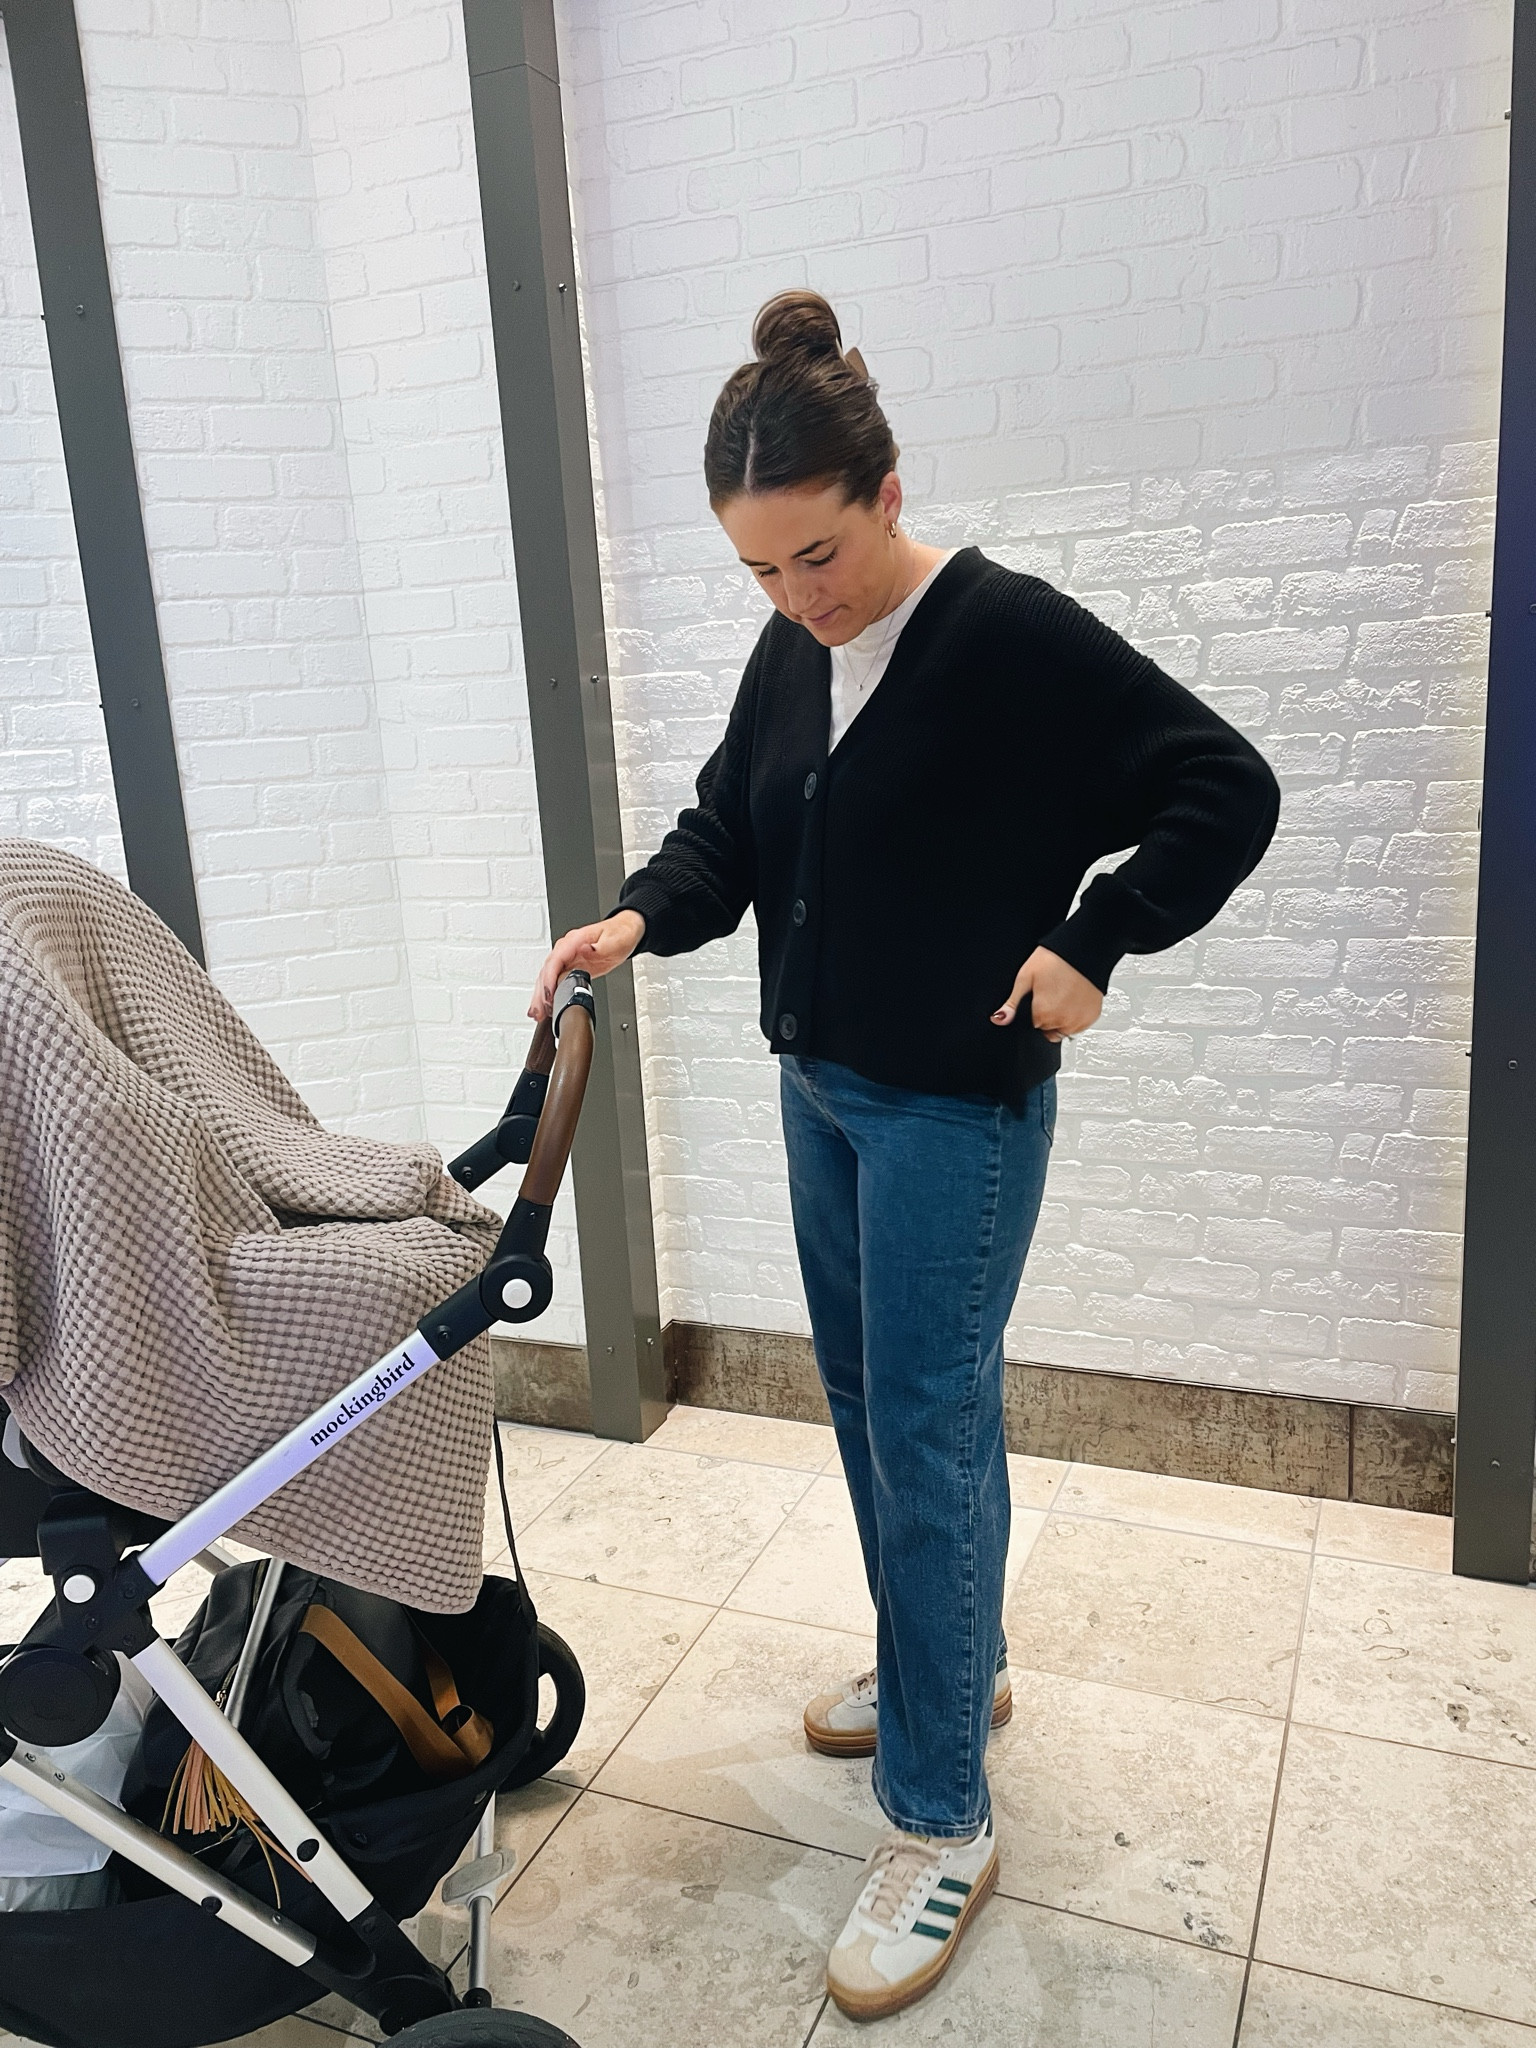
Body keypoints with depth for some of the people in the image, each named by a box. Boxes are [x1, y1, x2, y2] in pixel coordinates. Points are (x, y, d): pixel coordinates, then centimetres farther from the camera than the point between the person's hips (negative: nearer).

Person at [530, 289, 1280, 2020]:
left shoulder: (1012, 638, -16)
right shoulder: (788, 659, 6)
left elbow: (1226, 791, -14)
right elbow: (725, 832, 13)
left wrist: (1087, 942, -19)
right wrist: (640, 917, -6)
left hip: (954, 1108, -8)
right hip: (822, 1090, 8)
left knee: (926, 1430, -4)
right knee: (866, 1395, 17)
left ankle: (942, 1821, 13)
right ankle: (952, 1666, 39)